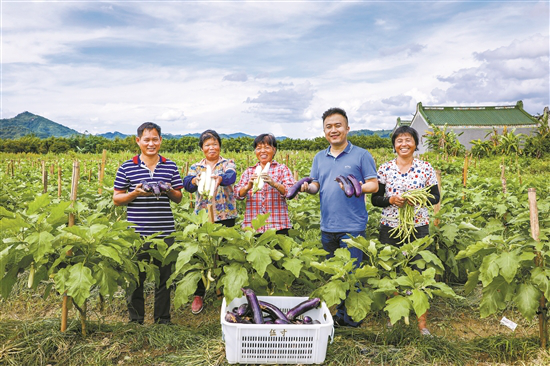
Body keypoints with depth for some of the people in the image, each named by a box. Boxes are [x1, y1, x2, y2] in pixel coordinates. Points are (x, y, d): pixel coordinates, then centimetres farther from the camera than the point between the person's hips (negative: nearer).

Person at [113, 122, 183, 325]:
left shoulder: (171, 167, 7)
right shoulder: (127, 167, 2)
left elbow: (179, 198, 11)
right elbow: (116, 199, 4)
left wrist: (169, 190, -11)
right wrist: (135, 193, -14)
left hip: (165, 232, 1)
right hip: (137, 233, -1)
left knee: (164, 277, 10)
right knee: (135, 278, 9)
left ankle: (163, 319, 26)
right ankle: (135, 319, 27)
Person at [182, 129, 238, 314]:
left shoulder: (228, 163, 4)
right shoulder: (195, 167, 9)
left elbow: (231, 177, -19)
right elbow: (187, 184, -11)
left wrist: (219, 178, -42)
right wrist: (195, 180, -36)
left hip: (225, 216, -1)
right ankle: (198, 295, 16)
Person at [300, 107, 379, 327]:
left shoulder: (361, 155, -3)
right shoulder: (319, 158, 12)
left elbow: (374, 185, -5)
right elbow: (315, 185, 12)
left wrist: (358, 188, -25)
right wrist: (308, 187, -11)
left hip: (352, 226, -5)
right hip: (327, 227, 5)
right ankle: (334, 313, 31)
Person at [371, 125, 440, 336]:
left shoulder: (425, 168, 2)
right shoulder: (385, 169, 2)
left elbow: (436, 197, 5)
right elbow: (375, 199, 4)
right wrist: (391, 200, -16)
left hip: (418, 227, 0)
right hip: (390, 228, 0)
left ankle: (422, 322, 17)